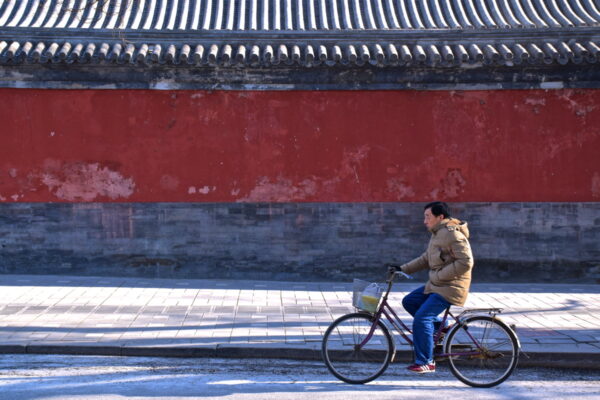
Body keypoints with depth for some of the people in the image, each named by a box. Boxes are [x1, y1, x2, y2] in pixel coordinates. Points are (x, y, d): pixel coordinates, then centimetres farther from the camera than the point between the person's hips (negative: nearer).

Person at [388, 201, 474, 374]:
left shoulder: (453, 235, -17)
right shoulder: (437, 234, 14)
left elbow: (465, 262, -24)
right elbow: (425, 259, 20)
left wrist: (439, 275, -20)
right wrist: (402, 268, 11)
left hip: (450, 288, -10)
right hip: (436, 285, 10)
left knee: (421, 318, -16)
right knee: (409, 301, 11)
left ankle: (426, 362, -8)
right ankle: (441, 325, 15)